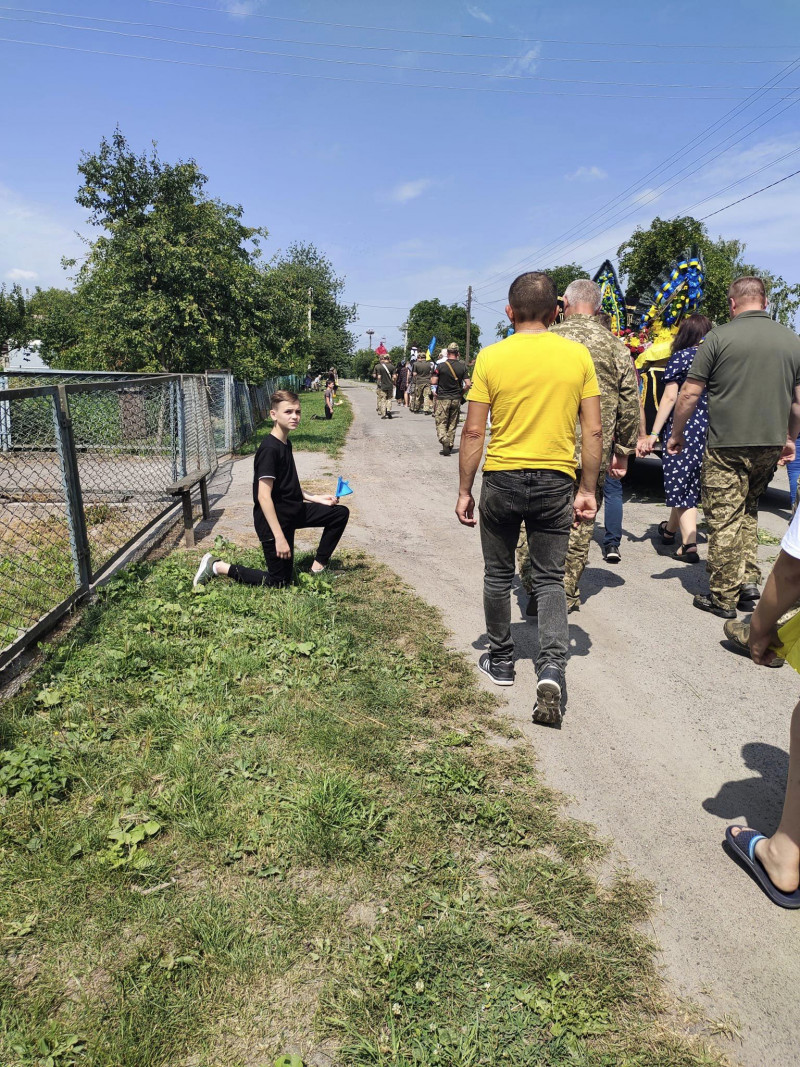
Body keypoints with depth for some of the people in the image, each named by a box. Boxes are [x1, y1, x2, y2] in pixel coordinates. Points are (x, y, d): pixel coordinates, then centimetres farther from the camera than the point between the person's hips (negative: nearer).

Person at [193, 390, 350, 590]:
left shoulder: (286, 444, 7)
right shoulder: (269, 449, -23)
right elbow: (263, 496, -27)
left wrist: (315, 498, 11)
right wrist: (279, 537, -29)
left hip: (294, 511, 9)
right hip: (274, 520, -9)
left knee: (341, 513, 7)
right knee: (280, 581, 1)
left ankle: (319, 566, 17)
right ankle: (217, 567, 9)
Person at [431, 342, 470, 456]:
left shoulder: (441, 366, -7)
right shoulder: (463, 367, -1)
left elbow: (433, 382, -10)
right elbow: (467, 384, -5)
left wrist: (434, 391, 9)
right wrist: (461, 393, 11)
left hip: (442, 398, -2)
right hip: (456, 399, 3)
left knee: (441, 423, 2)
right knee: (453, 424, 14)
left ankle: (444, 440, -22)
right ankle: (450, 445, 19)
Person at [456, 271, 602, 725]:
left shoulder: (492, 357, -5)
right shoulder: (577, 355, -1)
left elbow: (474, 432, -6)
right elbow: (594, 432, -1)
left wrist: (464, 491, 2)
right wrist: (588, 490, 7)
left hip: (503, 479, -1)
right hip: (556, 482, 1)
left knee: (499, 575, 16)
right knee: (550, 580, 11)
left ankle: (501, 661, 29)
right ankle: (552, 667, -5)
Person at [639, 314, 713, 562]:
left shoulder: (680, 357, -5)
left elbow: (669, 397, -10)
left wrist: (654, 434, -8)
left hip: (682, 429, -6)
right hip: (709, 429, 6)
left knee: (680, 484, -2)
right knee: (690, 483, 18)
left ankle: (689, 546, -8)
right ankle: (670, 530, 38)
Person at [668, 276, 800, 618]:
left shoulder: (719, 336, -6)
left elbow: (690, 393, -6)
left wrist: (676, 434, 6)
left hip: (727, 446, -5)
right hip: (771, 445, 5)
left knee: (723, 520, 2)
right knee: (748, 512, 22)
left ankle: (723, 597, 8)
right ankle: (749, 581, 18)